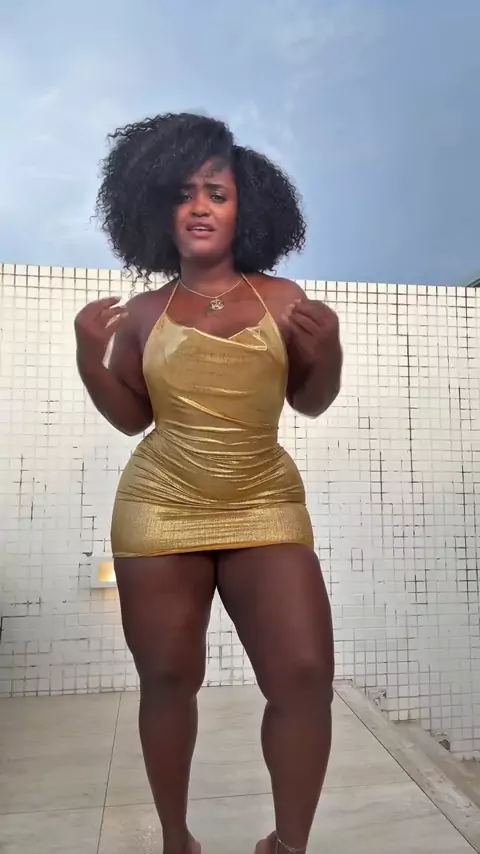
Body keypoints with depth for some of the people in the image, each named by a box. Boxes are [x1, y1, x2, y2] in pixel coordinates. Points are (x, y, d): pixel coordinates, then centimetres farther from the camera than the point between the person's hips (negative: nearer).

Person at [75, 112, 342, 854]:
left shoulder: (283, 299, 6)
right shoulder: (142, 313, 7)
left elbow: (311, 404, 11)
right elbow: (130, 418, 11)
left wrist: (327, 350, -8)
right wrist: (90, 354, -4)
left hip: (266, 509, 0)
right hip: (159, 511, 1)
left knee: (306, 675, -9)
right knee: (168, 680, 6)